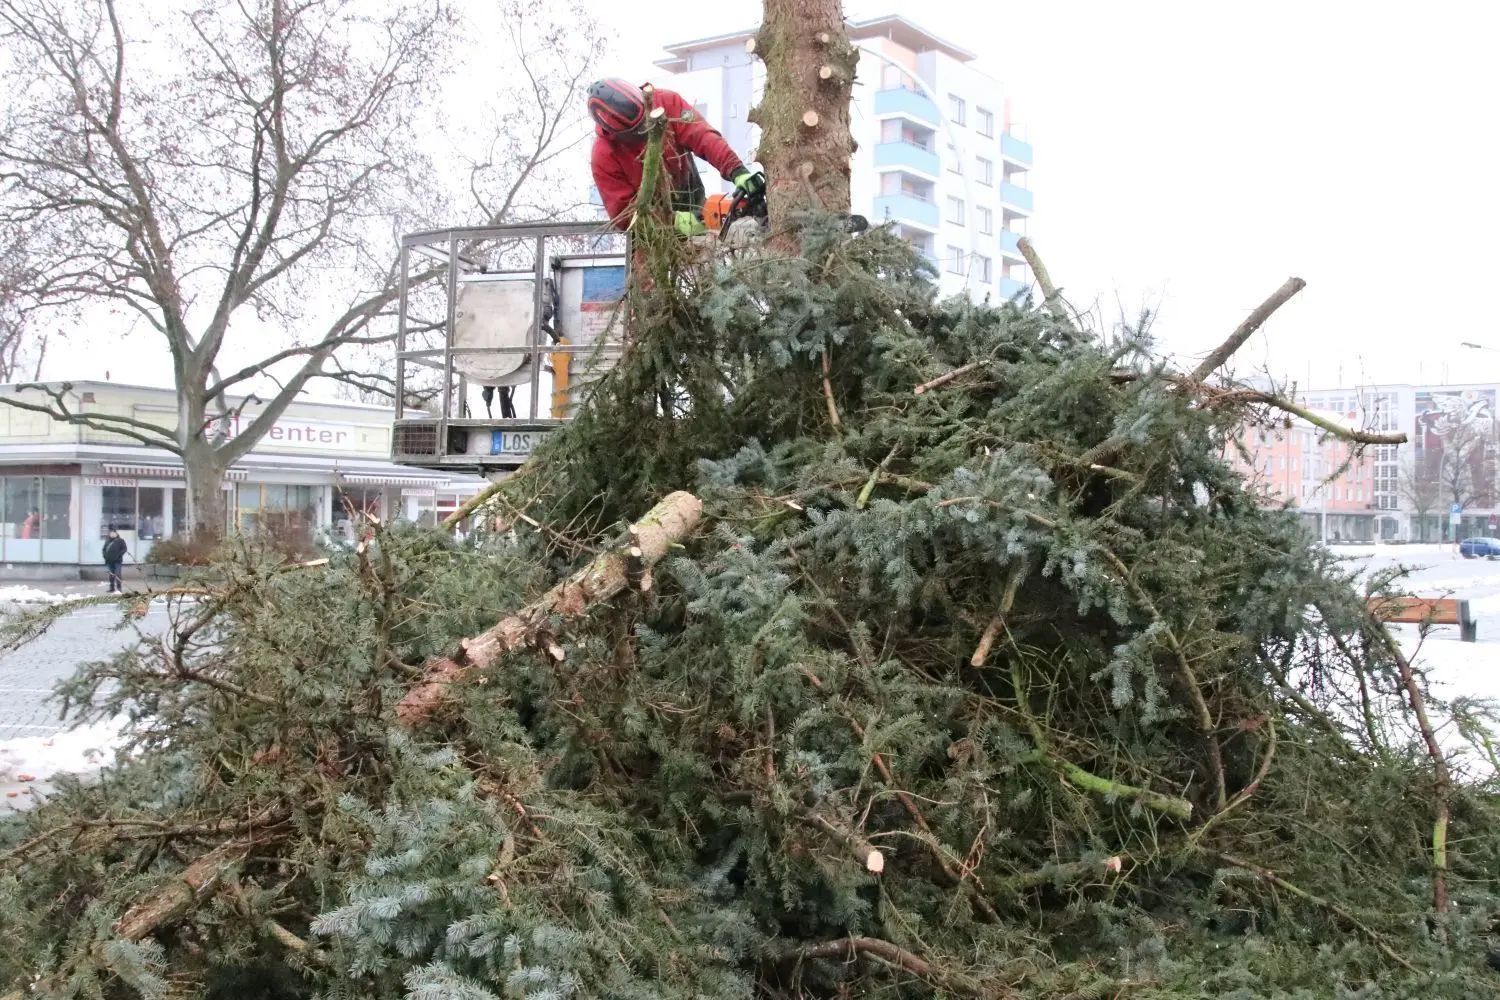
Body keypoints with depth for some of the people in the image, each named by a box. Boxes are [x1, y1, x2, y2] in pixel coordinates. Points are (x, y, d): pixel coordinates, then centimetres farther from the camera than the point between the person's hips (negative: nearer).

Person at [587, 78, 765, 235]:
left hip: (693, 210, 3)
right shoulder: (604, 157, -22)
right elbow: (624, 213, -21)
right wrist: (676, 221, -32)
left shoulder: (666, 101, -18)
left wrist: (737, 171, -45)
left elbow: (703, 136, -29)